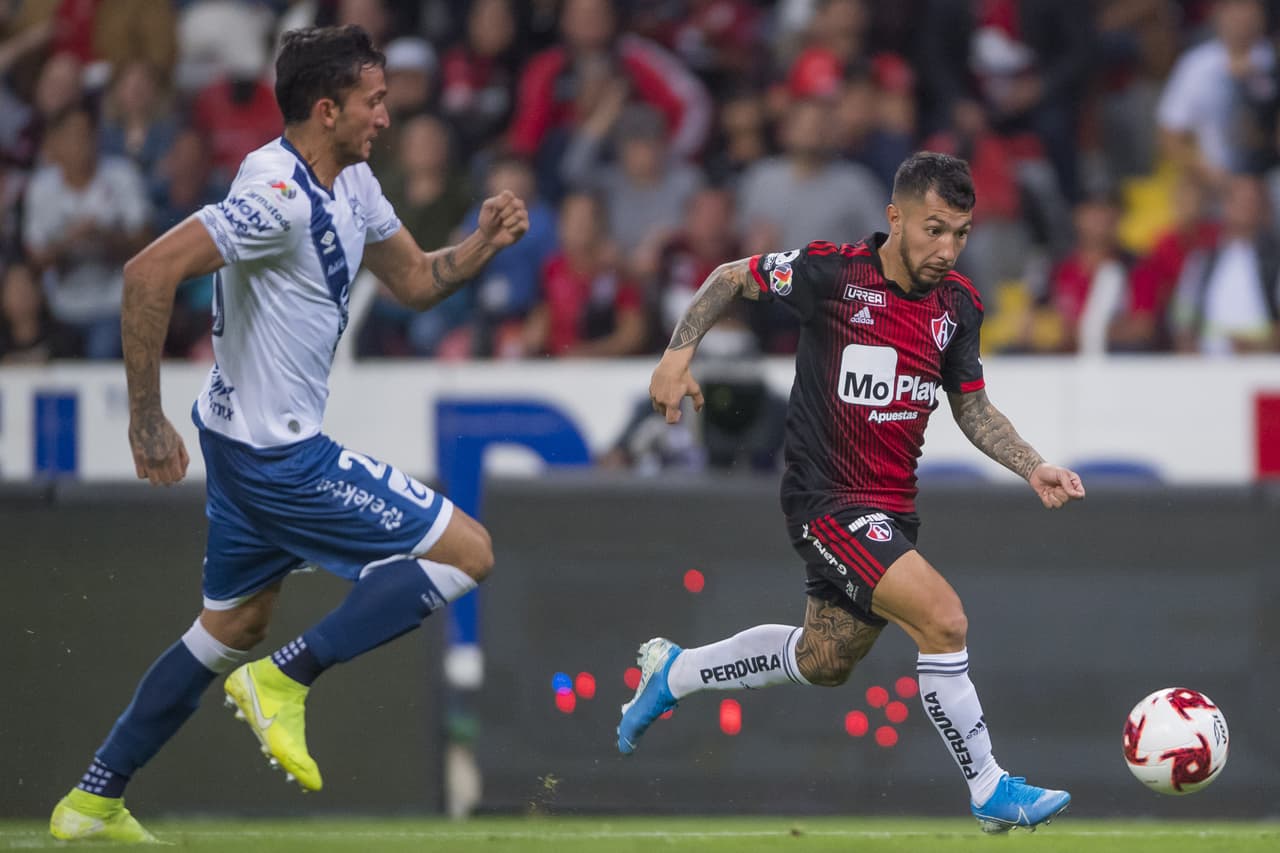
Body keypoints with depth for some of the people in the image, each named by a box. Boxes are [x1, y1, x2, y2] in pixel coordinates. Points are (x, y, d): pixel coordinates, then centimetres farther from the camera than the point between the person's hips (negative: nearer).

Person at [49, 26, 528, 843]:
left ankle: (94, 802, 24)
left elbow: (416, 280, 19)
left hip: (258, 446, 10)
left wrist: (483, 244, -1)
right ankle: (285, 680, -6)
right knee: (468, 551, -7)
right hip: (278, 456, -10)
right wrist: (147, 416, -26)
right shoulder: (278, 197, -23)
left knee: (234, 629, 21)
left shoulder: (350, 184, 8)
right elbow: (150, 272, -29)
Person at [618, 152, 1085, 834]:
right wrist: (679, 353, -11)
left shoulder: (957, 304, 2)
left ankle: (673, 672, 43)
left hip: (893, 508, 8)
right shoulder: (833, 273, -15)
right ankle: (989, 792, -11)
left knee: (823, 663, 21)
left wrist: (1033, 469, 0)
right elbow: (731, 279, 1)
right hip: (828, 500, -8)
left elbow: (974, 410, 14)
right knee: (943, 619, -23)